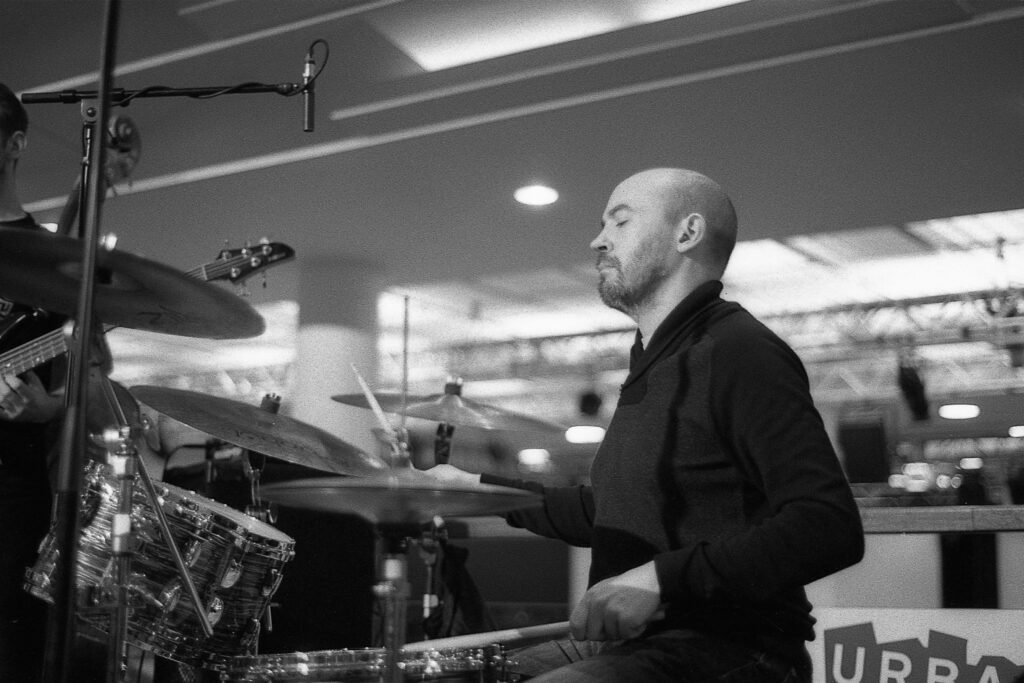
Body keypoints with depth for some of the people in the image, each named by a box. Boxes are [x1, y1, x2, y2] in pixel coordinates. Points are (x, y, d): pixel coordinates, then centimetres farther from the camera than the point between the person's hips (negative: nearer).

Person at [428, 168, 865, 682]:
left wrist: (664, 578, -29)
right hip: (628, 638, 9)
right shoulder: (651, 364, 19)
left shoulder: (739, 352, -13)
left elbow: (831, 527, -23)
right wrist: (477, 487, 21)